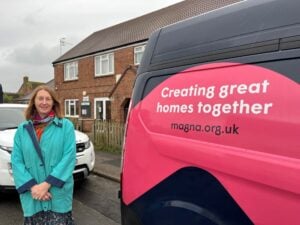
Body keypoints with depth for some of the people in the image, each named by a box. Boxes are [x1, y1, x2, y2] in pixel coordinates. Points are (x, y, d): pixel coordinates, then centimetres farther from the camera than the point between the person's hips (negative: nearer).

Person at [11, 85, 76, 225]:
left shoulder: (66, 125, -2)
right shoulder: (22, 129, 7)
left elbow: (69, 157, -10)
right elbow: (16, 161, 1)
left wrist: (47, 184, -15)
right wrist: (32, 186, -12)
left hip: (59, 194, -2)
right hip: (31, 197, 2)